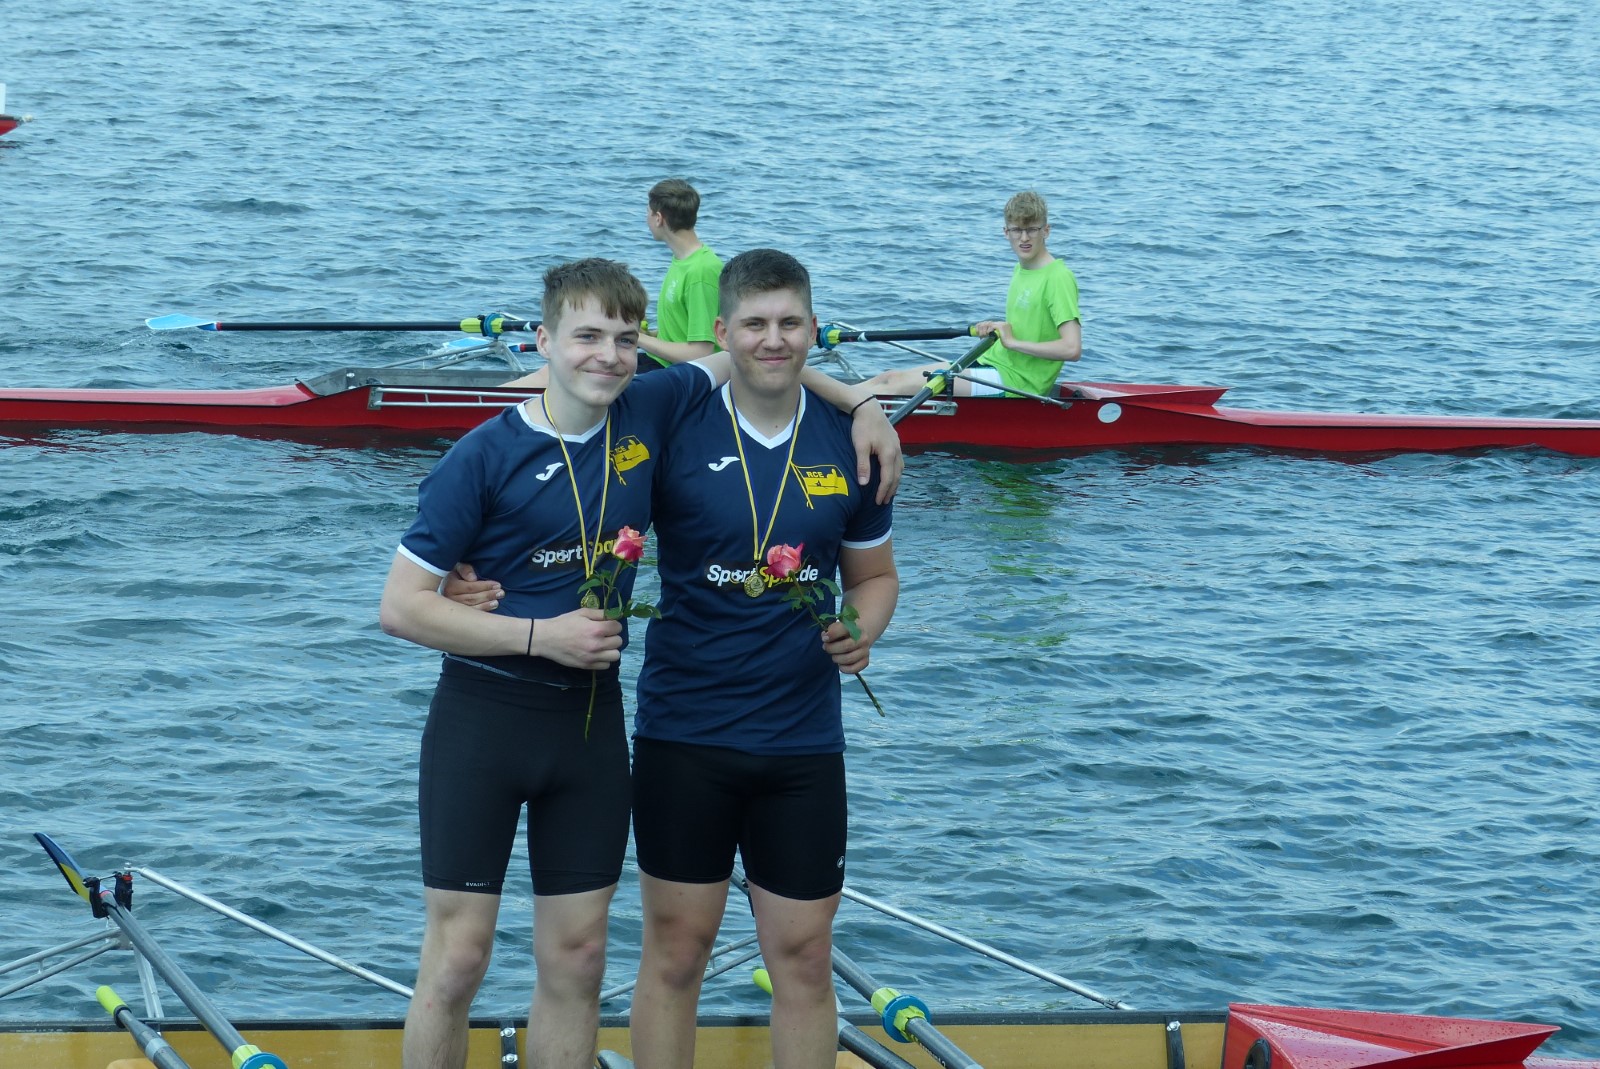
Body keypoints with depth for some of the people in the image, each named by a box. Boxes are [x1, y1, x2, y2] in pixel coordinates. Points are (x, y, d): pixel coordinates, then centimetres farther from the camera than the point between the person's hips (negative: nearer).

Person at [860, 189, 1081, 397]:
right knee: (890, 377, 2)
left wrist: (1013, 342, -19)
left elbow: (1072, 348, -24)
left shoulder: (1058, 278, -14)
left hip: (1012, 382, -10)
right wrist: (995, 329, 8)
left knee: (899, 385, -16)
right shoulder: (1020, 269, 15)